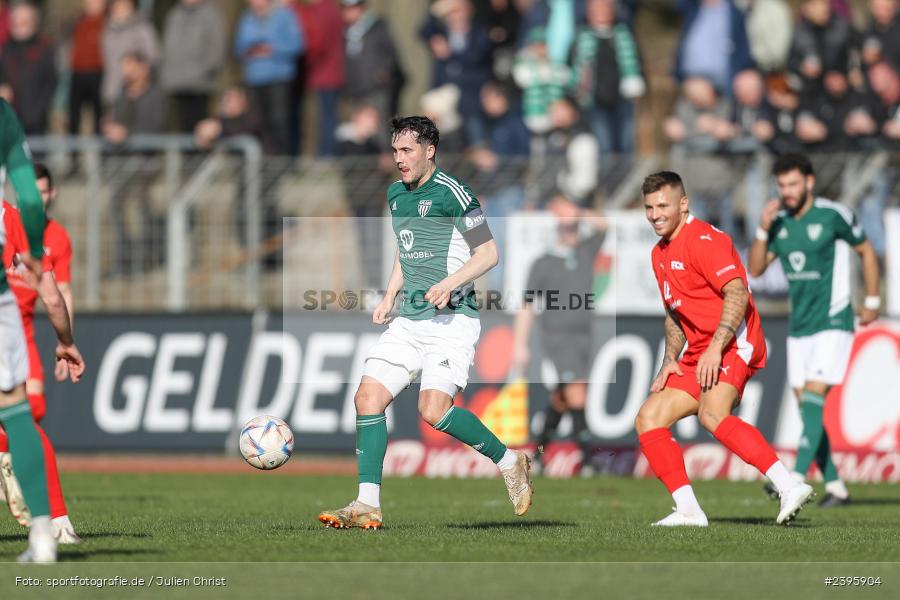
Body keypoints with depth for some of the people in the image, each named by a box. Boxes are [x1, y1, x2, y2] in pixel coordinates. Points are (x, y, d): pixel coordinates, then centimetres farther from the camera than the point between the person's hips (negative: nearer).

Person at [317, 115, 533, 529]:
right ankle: (368, 505, -4)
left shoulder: (451, 193, -10)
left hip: (452, 318, -8)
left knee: (434, 410, -20)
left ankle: (509, 461, 1)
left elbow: (488, 253, -9)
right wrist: (389, 297, 14)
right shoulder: (396, 195, 15)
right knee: (368, 398, -5)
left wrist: (449, 283, -22)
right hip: (410, 320, 8)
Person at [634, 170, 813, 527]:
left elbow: (737, 293, -22)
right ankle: (688, 510, -1)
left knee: (712, 416, -33)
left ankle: (789, 486, -40)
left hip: (734, 346, -10)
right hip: (699, 356, 10)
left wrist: (715, 349, -29)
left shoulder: (702, 239, -11)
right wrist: (670, 360, 16)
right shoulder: (660, 253, 20)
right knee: (648, 420, 3)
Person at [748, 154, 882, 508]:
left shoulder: (834, 215, -10)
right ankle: (835, 487, 10)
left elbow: (866, 251, 4)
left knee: (813, 398, -18)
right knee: (807, 409, 3)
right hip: (799, 328, 6)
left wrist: (872, 301, 4)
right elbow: (755, 270, 3)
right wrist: (763, 229, -10)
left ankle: (797, 479, -26)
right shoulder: (779, 221, 5)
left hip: (833, 323, -6)